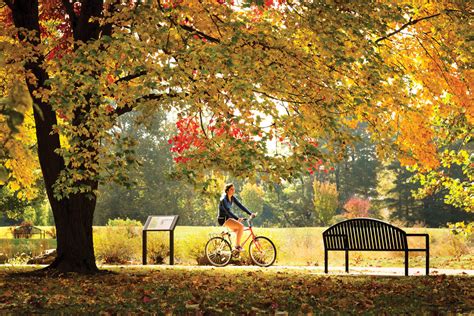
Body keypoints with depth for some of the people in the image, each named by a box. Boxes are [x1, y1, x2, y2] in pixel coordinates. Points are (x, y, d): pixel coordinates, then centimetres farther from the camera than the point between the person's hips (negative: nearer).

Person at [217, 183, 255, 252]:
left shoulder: (232, 198, 5)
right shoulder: (223, 199, -20)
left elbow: (240, 206, 1)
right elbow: (228, 211, -29)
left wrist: (250, 213, -10)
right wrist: (237, 218, -39)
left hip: (228, 218, 9)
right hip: (223, 219, -9)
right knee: (241, 226, -21)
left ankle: (236, 248, 12)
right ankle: (237, 246, -15)